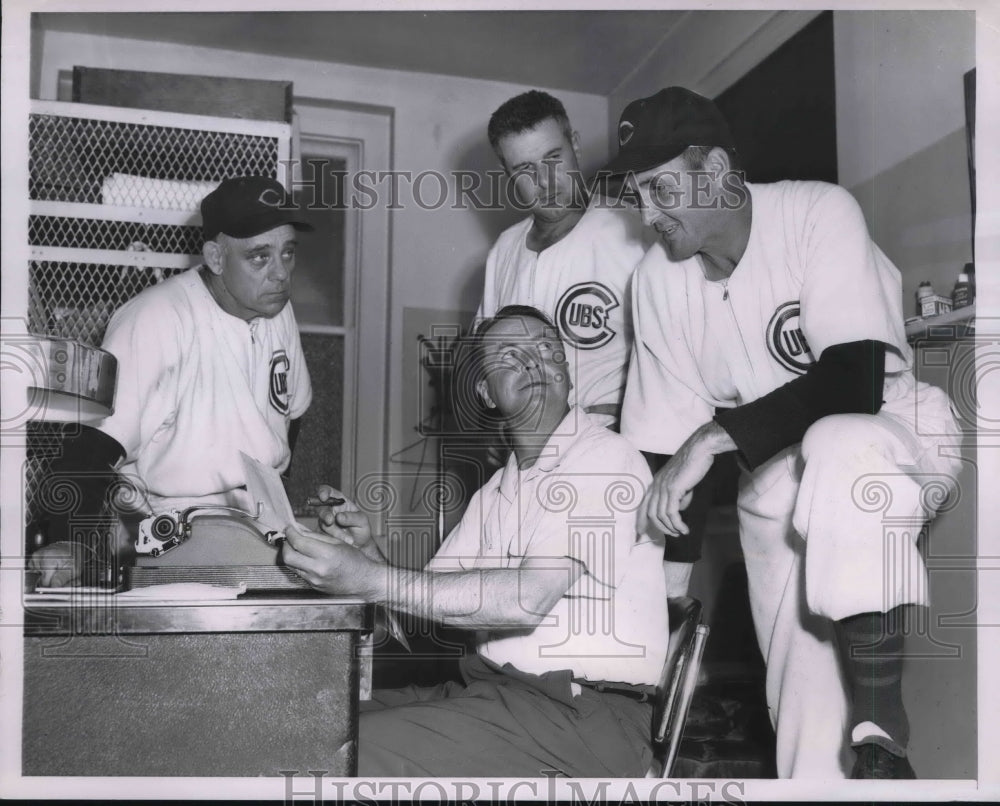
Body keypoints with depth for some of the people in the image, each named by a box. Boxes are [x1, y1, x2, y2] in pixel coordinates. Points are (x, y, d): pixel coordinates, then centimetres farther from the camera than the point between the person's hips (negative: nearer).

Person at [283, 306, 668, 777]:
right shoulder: (496, 491, 16)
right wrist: (368, 552, -8)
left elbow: (529, 598, -22)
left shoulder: (605, 459, -9)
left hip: (583, 715, -6)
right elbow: (427, 602, 11)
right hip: (488, 690, 7)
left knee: (364, 748, -20)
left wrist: (369, 578, -24)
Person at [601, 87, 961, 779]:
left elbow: (854, 383, -28)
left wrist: (715, 435, -33)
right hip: (778, 476, 4)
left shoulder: (819, 213, -18)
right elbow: (660, 441, -1)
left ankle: (883, 736, -27)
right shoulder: (656, 279, -6)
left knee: (837, 450, -38)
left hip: (894, 429, -4)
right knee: (804, 706, -5)